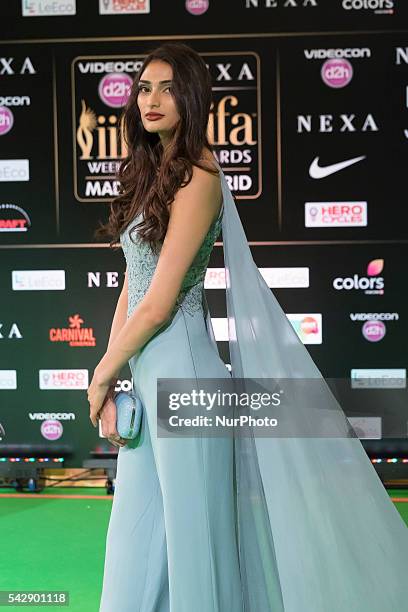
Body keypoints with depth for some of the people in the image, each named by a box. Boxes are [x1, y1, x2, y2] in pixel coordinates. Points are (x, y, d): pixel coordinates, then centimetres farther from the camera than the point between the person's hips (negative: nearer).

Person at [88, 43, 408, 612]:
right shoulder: (152, 174, 13)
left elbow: (159, 303, -16)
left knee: (191, 522, 3)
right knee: (138, 529, 15)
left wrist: (103, 373, -4)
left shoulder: (197, 177, -13)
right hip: (145, 371, 8)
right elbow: (131, 291, 11)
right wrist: (110, 381, 6)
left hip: (181, 368, -8)